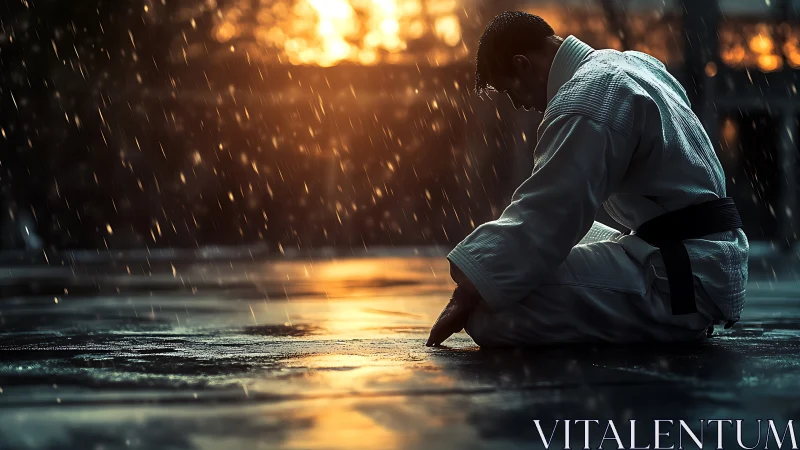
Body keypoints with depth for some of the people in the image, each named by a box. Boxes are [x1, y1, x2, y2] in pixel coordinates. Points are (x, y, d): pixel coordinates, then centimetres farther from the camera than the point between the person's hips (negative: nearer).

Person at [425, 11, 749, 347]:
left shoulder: (585, 101, -17)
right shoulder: (632, 62, 14)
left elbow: (541, 217, -20)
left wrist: (466, 295, -14)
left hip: (684, 279, -11)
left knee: (492, 313, -24)